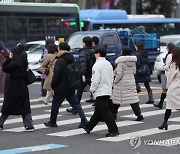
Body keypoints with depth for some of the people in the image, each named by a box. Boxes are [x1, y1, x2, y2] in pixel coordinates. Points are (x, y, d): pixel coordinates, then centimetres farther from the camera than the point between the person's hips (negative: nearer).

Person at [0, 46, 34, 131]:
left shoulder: (14, 63, -19)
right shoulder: (24, 63, 4)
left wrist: (9, 58, -9)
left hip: (13, 88, -6)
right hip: (22, 88, 6)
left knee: (7, 107, 7)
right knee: (25, 108, 7)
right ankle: (29, 125, 1)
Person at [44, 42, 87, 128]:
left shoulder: (59, 61, -17)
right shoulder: (72, 60, 9)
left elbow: (56, 75, -18)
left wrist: (53, 85, -6)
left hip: (61, 89, -7)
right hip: (71, 88, 7)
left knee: (55, 105, 7)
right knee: (75, 104, 8)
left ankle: (52, 122, 17)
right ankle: (83, 119, -4)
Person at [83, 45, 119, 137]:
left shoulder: (97, 65, -16)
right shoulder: (109, 64, 10)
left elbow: (95, 80, -19)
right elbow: (111, 78, 14)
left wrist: (92, 89, -5)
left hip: (100, 92, -9)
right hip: (108, 91, 9)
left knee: (106, 112, -7)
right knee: (98, 111, 17)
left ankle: (113, 130, -10)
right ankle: (89, 127, 31)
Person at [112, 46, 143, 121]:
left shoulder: (121, 62, -15)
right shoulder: (133, 62, 4)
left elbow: (119, 74, -18)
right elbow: (134, 72, 12)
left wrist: (115, 81, -5)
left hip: (122, 83, -5)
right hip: (131, 82, 5)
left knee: (116, 99, 8)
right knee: (133, 99, 4)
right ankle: (139, 114, -5)